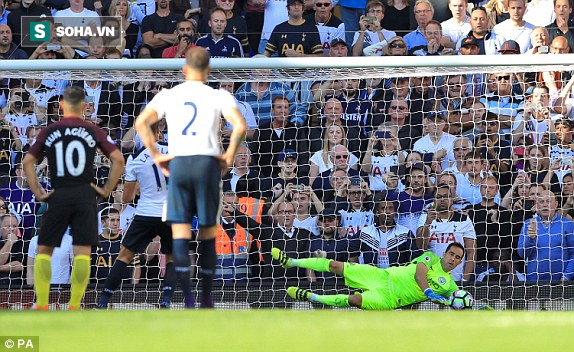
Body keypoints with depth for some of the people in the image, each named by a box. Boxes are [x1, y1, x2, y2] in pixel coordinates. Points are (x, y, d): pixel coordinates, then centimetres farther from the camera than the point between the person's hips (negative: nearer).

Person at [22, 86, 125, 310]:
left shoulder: (49, 132, 4)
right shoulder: (93, 131, 2)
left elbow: (28, 162, 2)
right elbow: (118, 160, -1)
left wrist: (37, 192, 4)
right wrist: (106, 190, 5)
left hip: (58, 197, 0)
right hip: (85, 195, 0)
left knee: (44, 250, 8)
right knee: (82, 252, 0)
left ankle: (41, 305, 0)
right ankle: (74, 306, -5)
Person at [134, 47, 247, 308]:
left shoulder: (168, 95, 8)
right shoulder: (219, 96, 3)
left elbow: (141, 123, -2)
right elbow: (240, 126, -11)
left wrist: (156, 156, 3)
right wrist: (229, 157, 0)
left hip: (178, 164, 1)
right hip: (207, 162, -1)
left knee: (180, 236, -1)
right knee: (207, 235, 10)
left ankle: (188, 298, -14)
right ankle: (206, 299, 13)